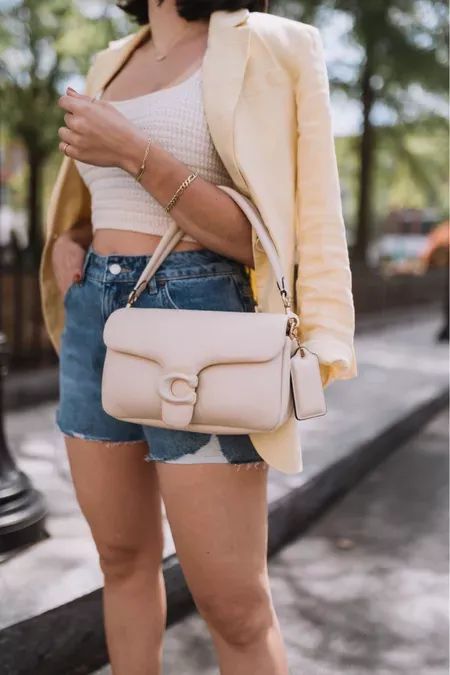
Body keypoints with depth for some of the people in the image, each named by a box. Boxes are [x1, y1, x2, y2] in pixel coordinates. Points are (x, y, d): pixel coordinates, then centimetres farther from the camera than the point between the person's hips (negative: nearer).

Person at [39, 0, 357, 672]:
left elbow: (267, 238, -11)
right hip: (94, 321, 7)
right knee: (124, 561, 16)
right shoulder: (114, 63, 16)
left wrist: (137, 154, -17)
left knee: (234, 606, -2)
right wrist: (63, 243, 7)